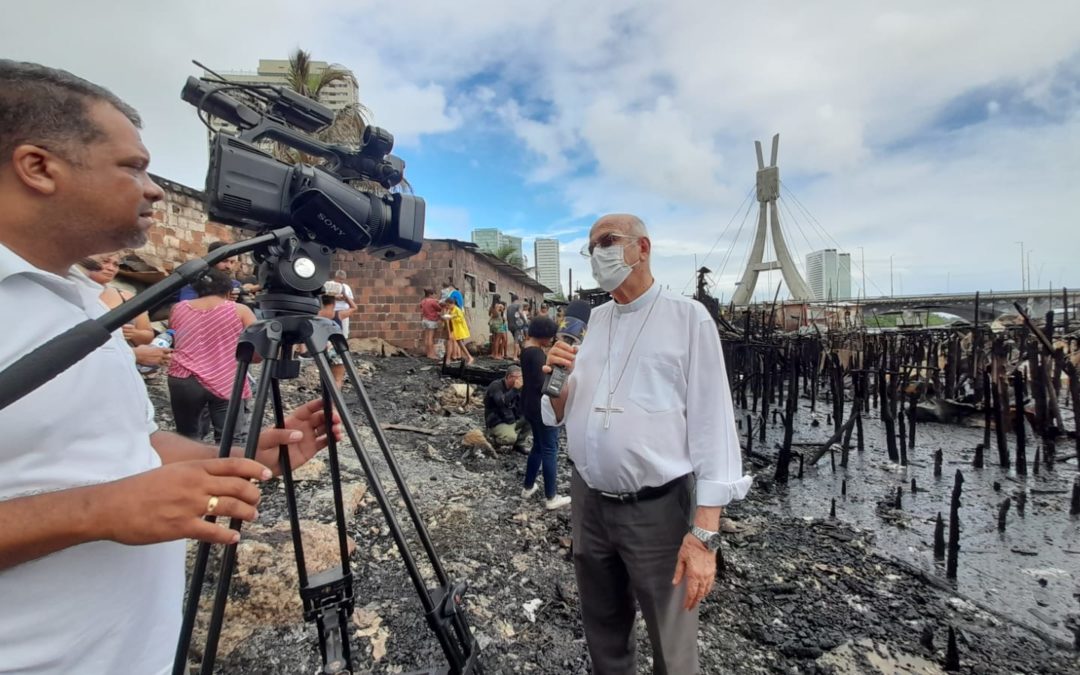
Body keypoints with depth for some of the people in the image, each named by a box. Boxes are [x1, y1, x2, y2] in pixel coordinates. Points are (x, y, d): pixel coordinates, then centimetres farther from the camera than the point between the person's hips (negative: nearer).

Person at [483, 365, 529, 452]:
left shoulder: (514, 387, 6)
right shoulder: (496, 386, -16)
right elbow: (502, 402, -34)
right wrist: (514, 389, -31)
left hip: (512, 420, 8)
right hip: (497, 422, -8)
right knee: (511, 438, -32)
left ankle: (519, 445, 3)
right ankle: (493, 440, 1)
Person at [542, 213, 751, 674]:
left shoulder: (687, 317, -8)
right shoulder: (590, 322, 8)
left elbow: (711, 423, -12)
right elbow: (561, 413, 12)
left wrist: (704, 531, -16)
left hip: (657, 508, -4)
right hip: (588, 504, 5)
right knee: (602, 634, 22)